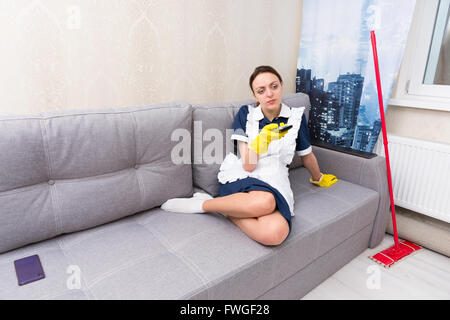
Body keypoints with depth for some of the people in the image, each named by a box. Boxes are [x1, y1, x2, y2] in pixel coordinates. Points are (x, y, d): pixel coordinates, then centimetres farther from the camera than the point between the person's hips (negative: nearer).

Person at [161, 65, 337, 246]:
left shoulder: (296, 116, 5)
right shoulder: (246, 114, 3)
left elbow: (306, 155, 21)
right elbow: (247, 165, -5)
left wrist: (318, 179, 36)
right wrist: (261, 140, -22)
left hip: (274, 185, 2)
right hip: (240, 179, -1)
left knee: (274, 234, -34)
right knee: (264, 202, -40)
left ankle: (228, 212, -10)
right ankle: (200, 204, -17)